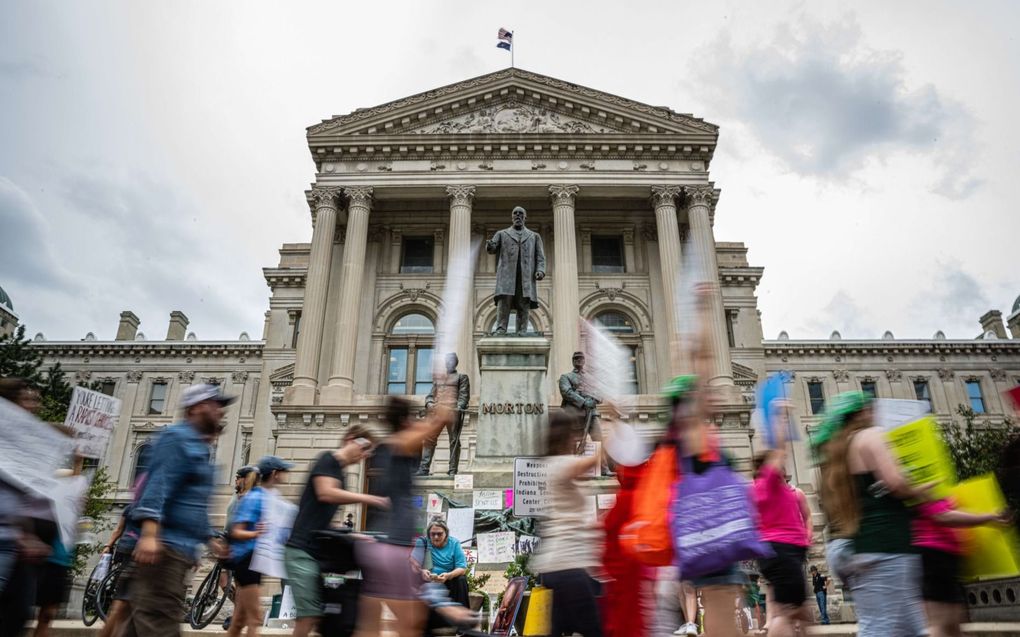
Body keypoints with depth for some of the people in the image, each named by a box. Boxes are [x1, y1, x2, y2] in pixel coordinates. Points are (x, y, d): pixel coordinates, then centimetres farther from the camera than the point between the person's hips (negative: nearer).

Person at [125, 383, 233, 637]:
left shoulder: (199, 446, 23)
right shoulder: (177, 438, -8)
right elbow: (158, 483, -22)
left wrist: (209, 538, 35)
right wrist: (149, 532, -32)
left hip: (180, 549, 10)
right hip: (165, 546, -10)